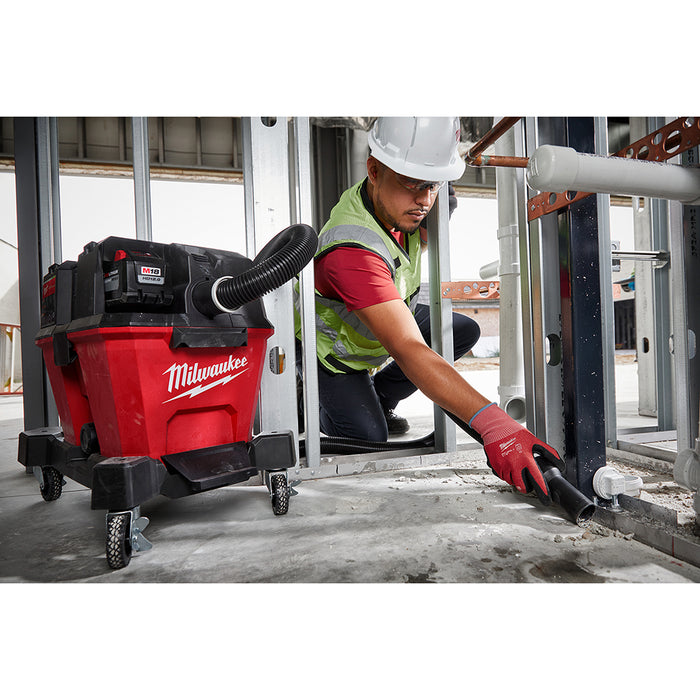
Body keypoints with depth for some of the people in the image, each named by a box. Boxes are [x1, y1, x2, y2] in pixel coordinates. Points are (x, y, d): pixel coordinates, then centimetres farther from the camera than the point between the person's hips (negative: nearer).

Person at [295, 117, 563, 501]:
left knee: (464, 331, -1)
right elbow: (409, 351, -52)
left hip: (389, 316, 7)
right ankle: (313, 402, 17)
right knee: (370, 438, -15)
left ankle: (380, 397, 14)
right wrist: (492, 423, -57)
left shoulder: (404, 202, -18)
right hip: (332, 343, -7)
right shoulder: (350, 251, -44)